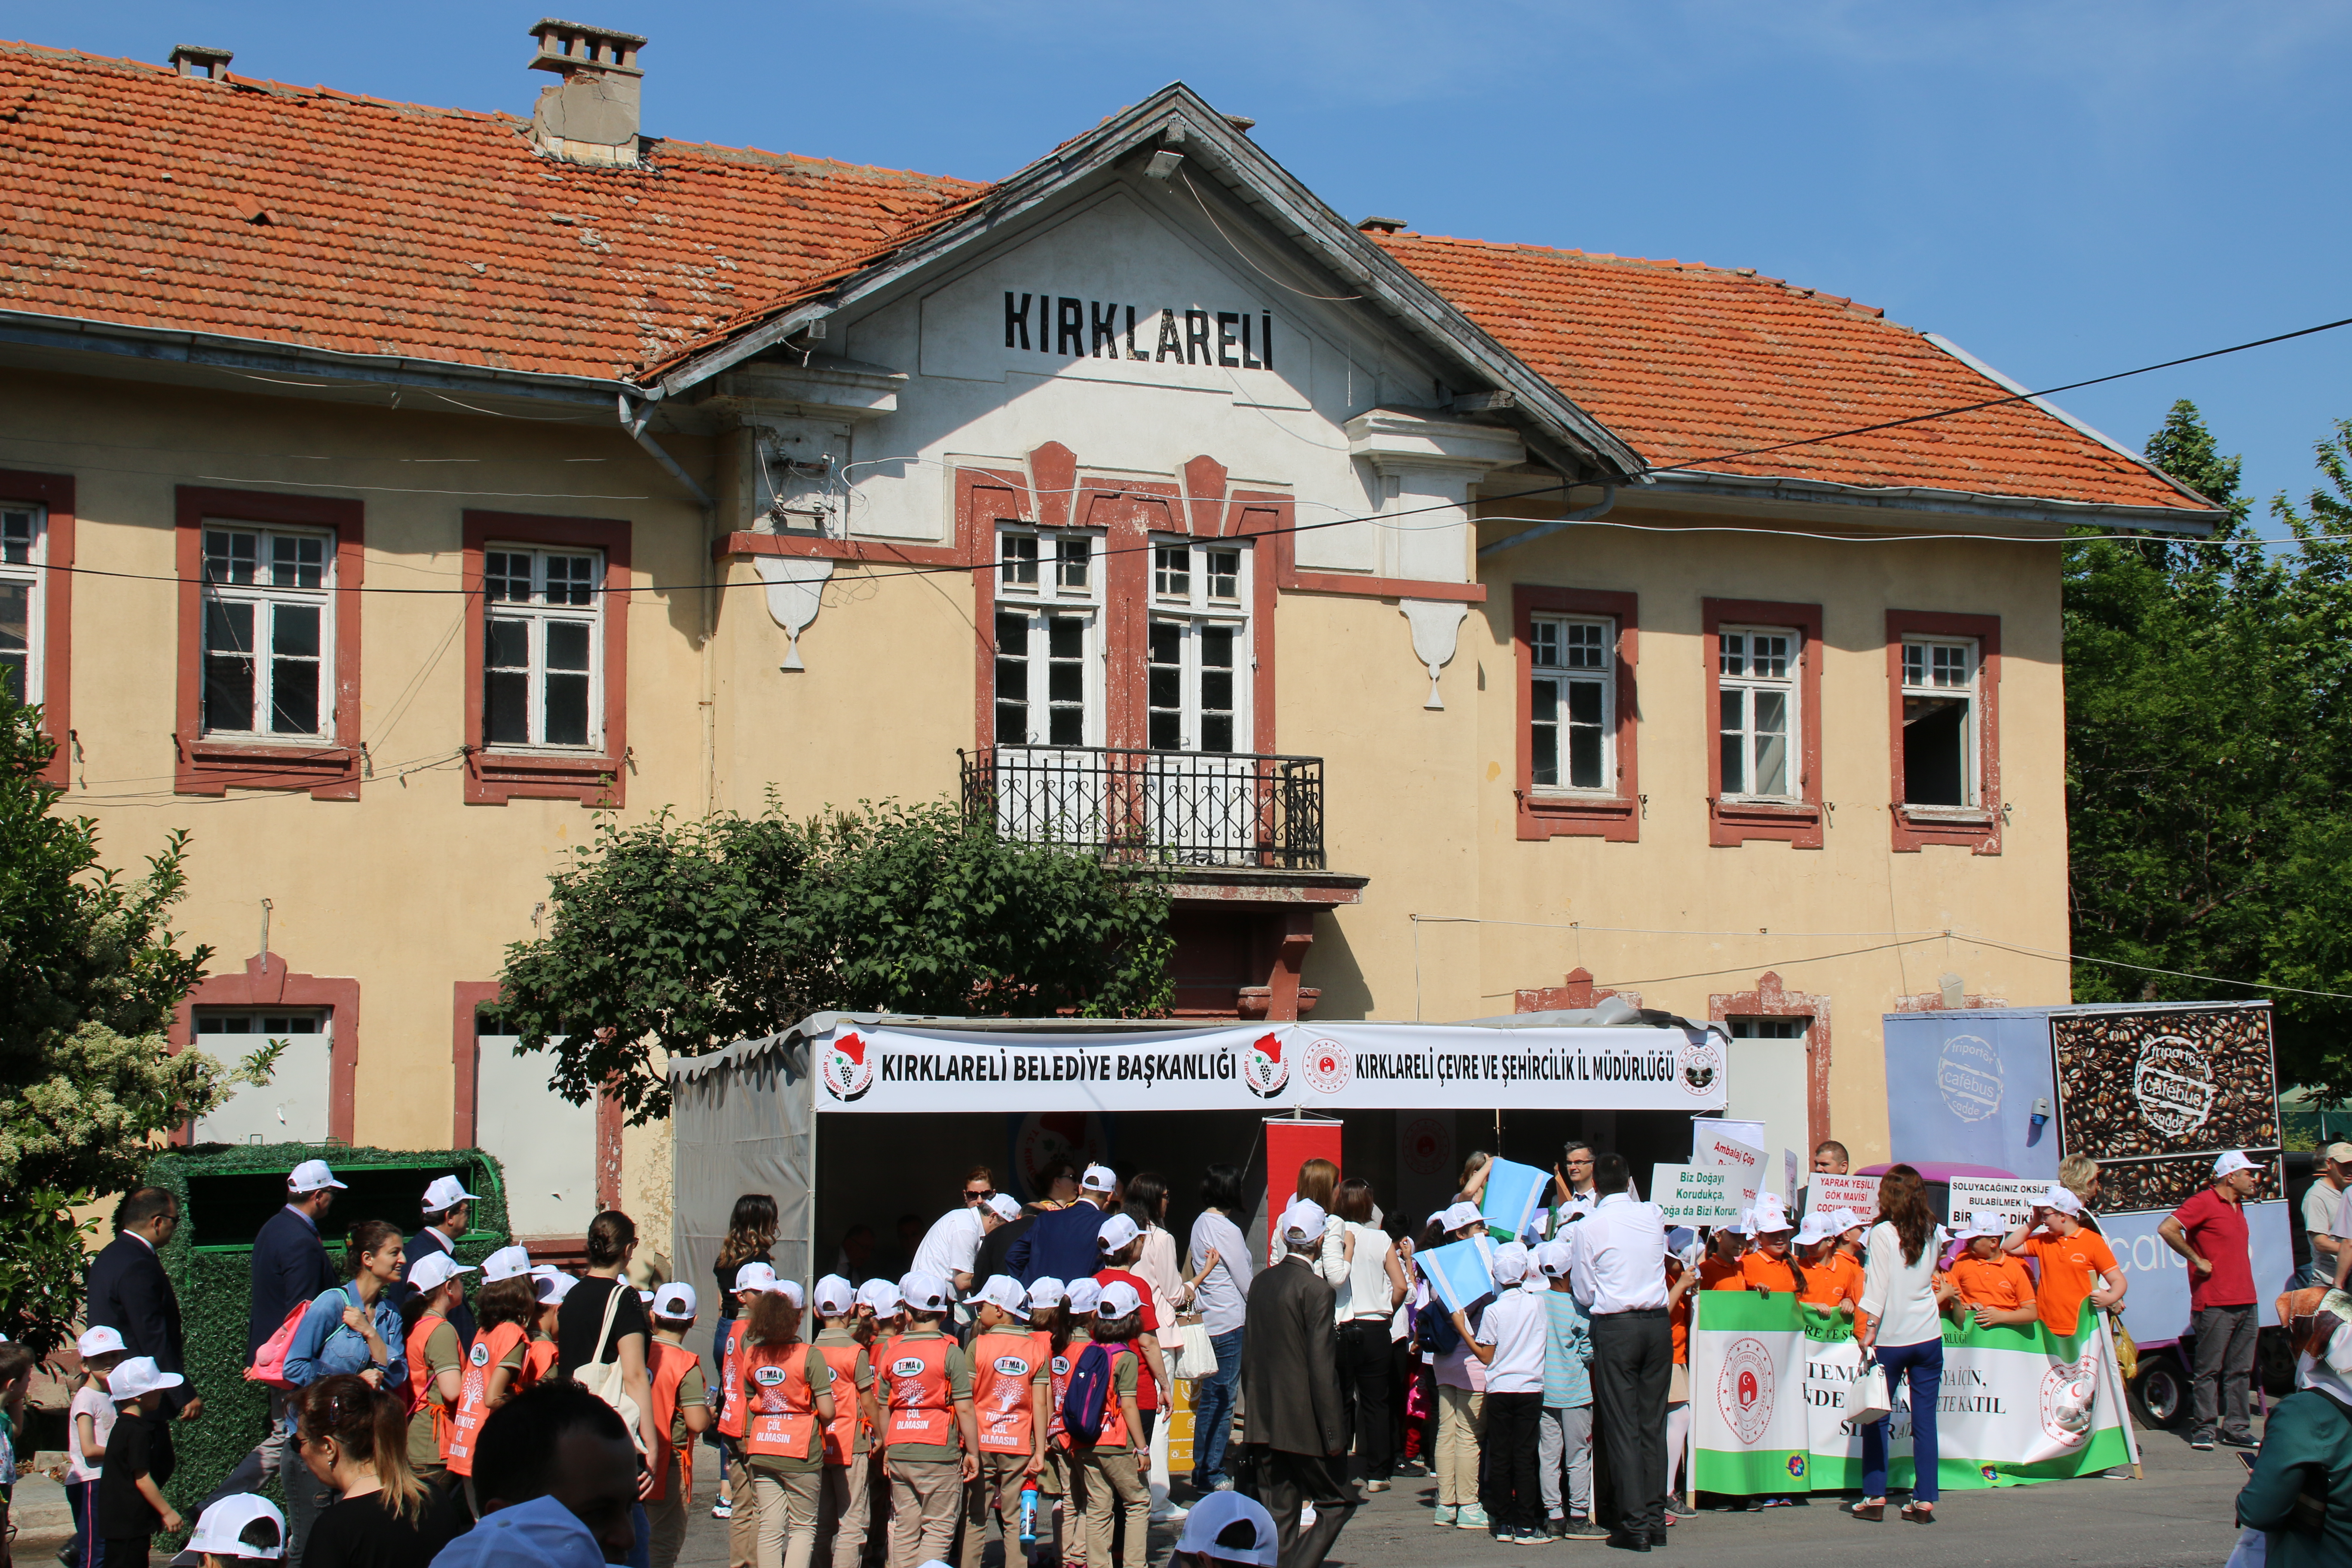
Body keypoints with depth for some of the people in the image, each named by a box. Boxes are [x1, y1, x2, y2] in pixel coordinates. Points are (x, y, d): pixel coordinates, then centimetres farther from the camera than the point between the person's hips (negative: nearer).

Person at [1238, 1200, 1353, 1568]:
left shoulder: (1261, 1283, 7)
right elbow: (1322, 1368, -16)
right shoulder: (1318, 1291, -14)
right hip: (1302, 1423, -6)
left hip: (1262, 1423, 6)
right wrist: (1334, 1433, -13)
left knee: (1277, 1516, 10)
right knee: (1337, 1505, 6)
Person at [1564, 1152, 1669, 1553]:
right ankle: (1656, 1518, 13)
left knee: (1622, 1426, 0)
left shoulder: (1587, 1228, -7)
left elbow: (1584, 1294, -1)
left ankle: (1634, 1524, -2)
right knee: (1653, 1423, 10)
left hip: (1615, 1327, -4)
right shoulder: (1653, 1215, 3)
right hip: (1658, 1323, 4)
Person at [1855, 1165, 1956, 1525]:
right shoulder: (1930, 1233, 5)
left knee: (1877, 1418, 8)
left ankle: (1875, 1497, 7)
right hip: (1928, 1334, 3)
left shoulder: (1883, 1233, -9)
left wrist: (1867, 1333, -10)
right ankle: (1925, 1501, 3)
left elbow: (1877, 1289, -12)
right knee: (1925, 1420, 4)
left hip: (1890, 1337, -3)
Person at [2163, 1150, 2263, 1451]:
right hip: (2215, 1303, -8)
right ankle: (2203, 1430, 2)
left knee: (2240, 1369, 8)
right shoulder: (2204, 1203, -9)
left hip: (2245, 1301, 8)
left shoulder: (2237, 1206, 17)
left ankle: (2236, 1428, 13)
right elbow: (2167, 1229, -19)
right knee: (2210, 1369, -3)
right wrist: (2197, 1260, -14)